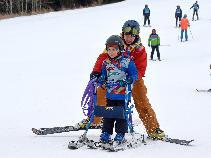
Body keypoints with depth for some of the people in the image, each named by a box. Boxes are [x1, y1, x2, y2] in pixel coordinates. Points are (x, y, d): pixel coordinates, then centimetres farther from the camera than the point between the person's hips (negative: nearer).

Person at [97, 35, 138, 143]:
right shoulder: (106, 62, 6)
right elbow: (103, 74, 16)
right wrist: (101, 79, -5)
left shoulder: (127, 61, -7)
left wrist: (129, 80, -24)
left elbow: (134, 74, -6)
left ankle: (120, 134, 11)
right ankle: (106, 132, 17)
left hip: (123, 94, -4)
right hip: (110, 94, 4)